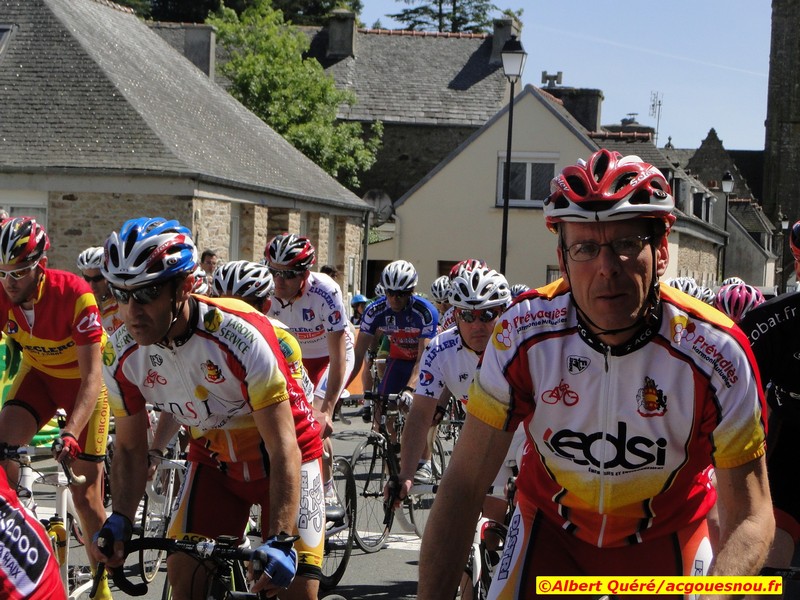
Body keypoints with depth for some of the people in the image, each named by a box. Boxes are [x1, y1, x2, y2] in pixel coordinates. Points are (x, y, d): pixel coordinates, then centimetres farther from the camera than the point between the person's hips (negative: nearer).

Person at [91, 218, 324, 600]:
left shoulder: (241, 336, -33)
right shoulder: (120, 355, -18)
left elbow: (283, 451, -32)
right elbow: (130, 447, -3)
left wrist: (281, 541, -39)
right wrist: (120, 520, -19)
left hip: (282, 456, -4)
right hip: (214, 460, 4)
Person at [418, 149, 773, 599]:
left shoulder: (717, 355, -28)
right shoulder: (523, 336, -25)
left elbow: (751, 516, -25)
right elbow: (464, 485, -21)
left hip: (664, 539, 0)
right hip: (552, 525, 1)